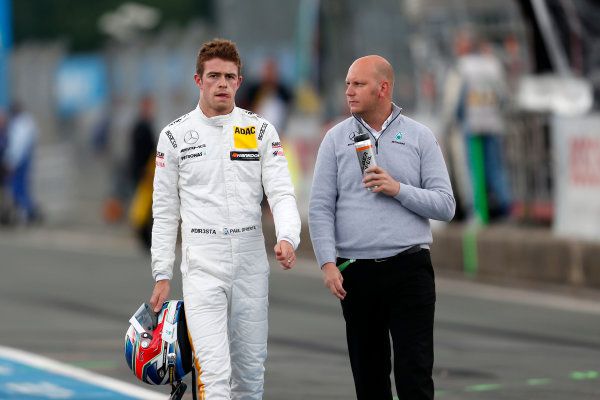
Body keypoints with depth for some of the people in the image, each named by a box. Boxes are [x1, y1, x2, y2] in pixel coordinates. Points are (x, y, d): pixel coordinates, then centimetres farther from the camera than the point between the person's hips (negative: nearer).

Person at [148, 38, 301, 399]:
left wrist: (287, 238, -23)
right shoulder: (175, 135, 3)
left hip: (252, 267, 2)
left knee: (251, 369, 9)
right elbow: (165, 211, 6)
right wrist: (162, 275, 3)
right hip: (202, 266, -2)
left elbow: (281, 192, -3)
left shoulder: (261, 131, 5)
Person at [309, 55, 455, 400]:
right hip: (356, 272, 2)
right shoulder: (336, 139, 7)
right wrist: (328, 264, -8)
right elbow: (320, 208, 2)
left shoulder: (421, 138, 5)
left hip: (409, 268, -2)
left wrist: (398, 189, -13)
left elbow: (445, 206, 1)